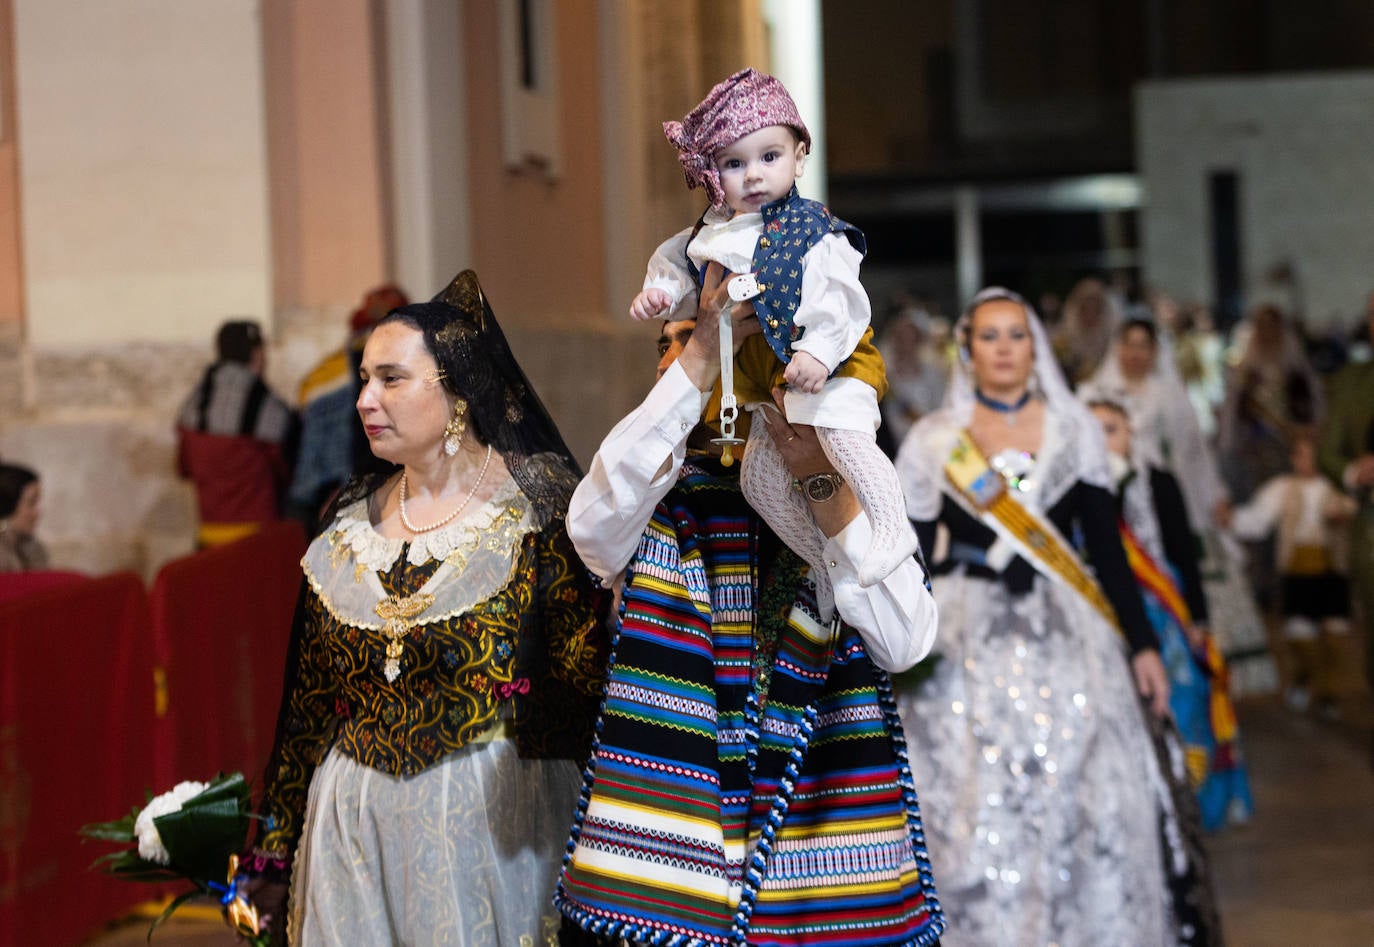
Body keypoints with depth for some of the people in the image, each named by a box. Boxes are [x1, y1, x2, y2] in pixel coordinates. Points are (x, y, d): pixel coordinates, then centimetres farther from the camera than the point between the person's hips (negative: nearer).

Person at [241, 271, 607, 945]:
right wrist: (274, 851, 12)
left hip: (492, 815, -4)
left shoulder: (536, 502, -5)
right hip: (352, 817, 4)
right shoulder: (351, 518, 9)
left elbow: (587, 678, -10)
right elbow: (308, 698, 12)